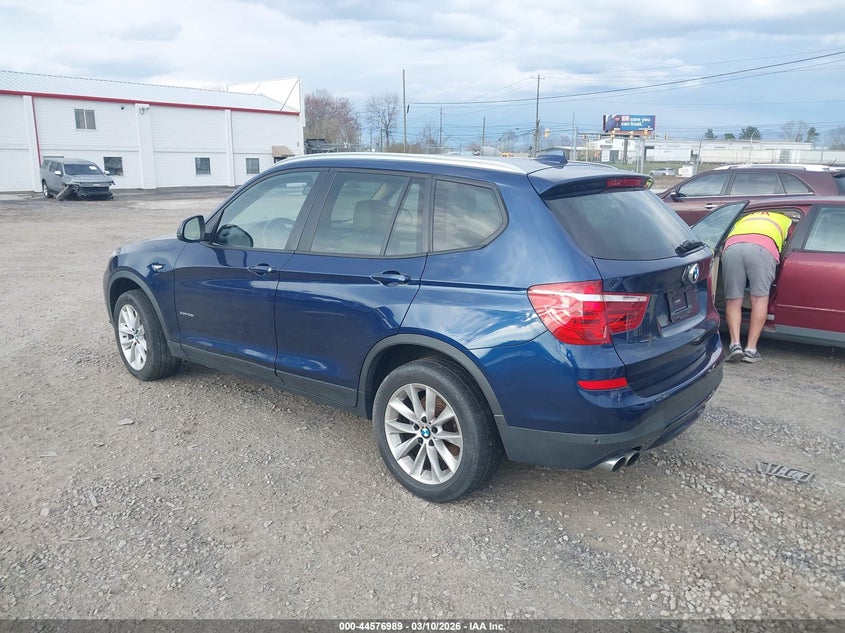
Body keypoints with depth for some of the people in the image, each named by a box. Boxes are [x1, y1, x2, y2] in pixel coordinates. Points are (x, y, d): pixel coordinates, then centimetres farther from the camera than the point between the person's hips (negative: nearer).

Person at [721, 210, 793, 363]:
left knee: (733, 300, 7)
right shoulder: (786, 220, 36)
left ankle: (735, 344, -7)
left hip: (731, 247, 3)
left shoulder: (744, 218, 44)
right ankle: (751, 349, -3)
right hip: (762, 248, -2)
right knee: (760, 298, 2)